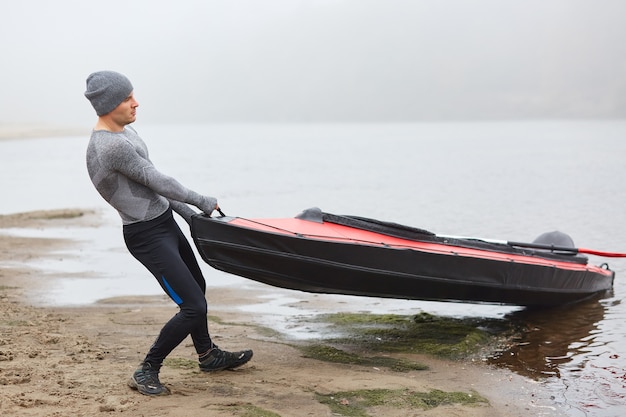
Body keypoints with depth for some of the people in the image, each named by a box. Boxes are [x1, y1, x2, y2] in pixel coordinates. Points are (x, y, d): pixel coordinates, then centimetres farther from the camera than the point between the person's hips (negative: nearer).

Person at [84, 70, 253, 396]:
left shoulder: (126, 132, 7)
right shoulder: (111, 146, -25)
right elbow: (156, 181, -19)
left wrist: (185, 211, 18)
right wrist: (201, 202, -7)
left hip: (166, 222, 11)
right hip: (147, 235, -10)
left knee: (196, 288, 24)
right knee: (194, 307, -11)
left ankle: (208, 356, 42)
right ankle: (146, 372, 4)